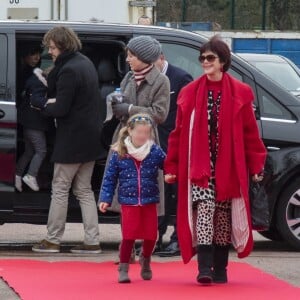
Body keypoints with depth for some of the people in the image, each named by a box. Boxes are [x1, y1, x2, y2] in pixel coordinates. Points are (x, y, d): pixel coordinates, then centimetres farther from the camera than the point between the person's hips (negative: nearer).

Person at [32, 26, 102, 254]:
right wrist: (52, 103, -5)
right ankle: (92, 241, 12)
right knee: (84, 190, 14)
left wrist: (47, 107, -3)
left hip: (72, 139, -10)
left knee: (60, 189, 1)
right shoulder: (85, 63, 12)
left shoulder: (69, 70, -20)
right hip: (90, 138, 10)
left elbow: (60, 109, -22)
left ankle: (52, 240, 7)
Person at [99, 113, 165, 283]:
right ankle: (123, 268, 6)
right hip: (129, 201, -2)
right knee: (129, 234, -8)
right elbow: (110, 178, 2)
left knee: (151, 235, 6)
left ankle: (145, 260, 36)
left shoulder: (155, 151, -1)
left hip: (149, 201, 2)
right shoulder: (119, 154, -3)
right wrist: (105, 199, -2)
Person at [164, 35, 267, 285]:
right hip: (200, 166, 0)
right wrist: (172, 166, 4)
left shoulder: (240, 93, 2)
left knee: (224, 217, 6)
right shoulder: (190, 93, 5)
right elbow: (179, 133, 6)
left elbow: (250, 132, 2)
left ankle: (220, 269, 15)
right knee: (204, 211, -15)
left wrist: (256, 165, -2)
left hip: (228, 167, 0)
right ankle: (204, 268, -20)